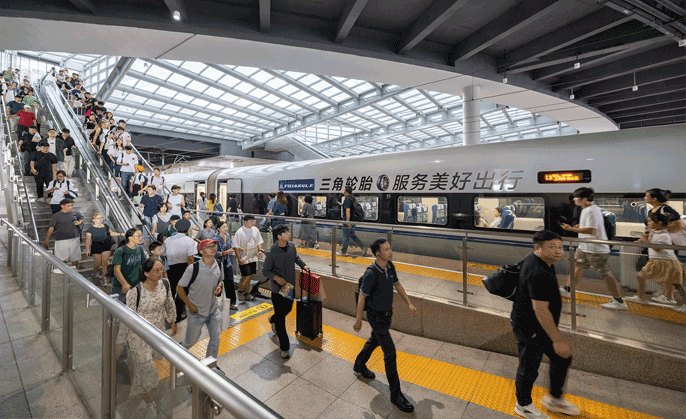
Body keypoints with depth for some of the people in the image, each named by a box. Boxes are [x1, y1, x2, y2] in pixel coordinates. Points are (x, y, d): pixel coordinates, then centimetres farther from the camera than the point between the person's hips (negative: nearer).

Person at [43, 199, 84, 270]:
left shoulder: (75, 213, 10)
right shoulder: (56, 216, 0)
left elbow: (81, 217, 31)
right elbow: (51, 228, -5)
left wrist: (79, 222, 8)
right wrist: (47, 240, -10)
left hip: (74, 239, 3)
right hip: (61, 240, -3)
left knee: (75, 257, 9)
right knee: (62, 259, -4)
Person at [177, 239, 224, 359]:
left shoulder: (219, 265, -6)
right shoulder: (193, 268, -21)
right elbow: (179, 288, -11)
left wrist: (219, 286, -10)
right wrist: (189, 305, -11)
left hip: (213, 309, 4)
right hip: (196, 311, -4)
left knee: (215, 338, 12)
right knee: (191, 340, 14)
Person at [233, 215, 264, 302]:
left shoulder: (255, 230, 6)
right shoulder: (240, 232, -11)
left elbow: (259, 241, 15)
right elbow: (236, 247, -10)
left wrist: (260, 250, -1)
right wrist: (239, 258, -15)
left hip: (253, 258, 5)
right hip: (244, 258, -5)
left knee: (249, 276, 12)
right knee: (246, 276, -9)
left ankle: (246, 293, 27)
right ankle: (240, 291, 15)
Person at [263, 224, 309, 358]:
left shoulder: (291, 246, -6)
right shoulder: (272, 253, -22)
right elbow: (265, 270, -12)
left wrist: (303, 265, 3)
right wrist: (277, 278, -26)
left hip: (291, 286, 6)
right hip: (278, 289, -6)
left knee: (288, 309, 24)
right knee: (281, 319, 3)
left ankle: (272, 319, 58)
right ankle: (284, 347, 19)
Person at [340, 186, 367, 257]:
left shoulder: (347, 199, -16)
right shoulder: (353, 198, 13)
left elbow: (348, 210, -27)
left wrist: (347, 221, -32)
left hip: (348, 220, -9)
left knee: (346, 236, 2)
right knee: (352, 235, 18)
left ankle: (343, 252, 15)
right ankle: (363, 247, 11)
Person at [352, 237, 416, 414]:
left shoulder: (390, 266, -7)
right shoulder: (371, 273, -29)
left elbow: (397, 284, 9)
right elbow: (362, 297, -19)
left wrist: (409, 303, 8)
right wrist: (358, 320, -10)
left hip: (387, 313, 8)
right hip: (376, 316, -8)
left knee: (374, 341, 26)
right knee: (390, 352, -2)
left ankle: (359, 366, 51)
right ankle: (396, 394, 15)